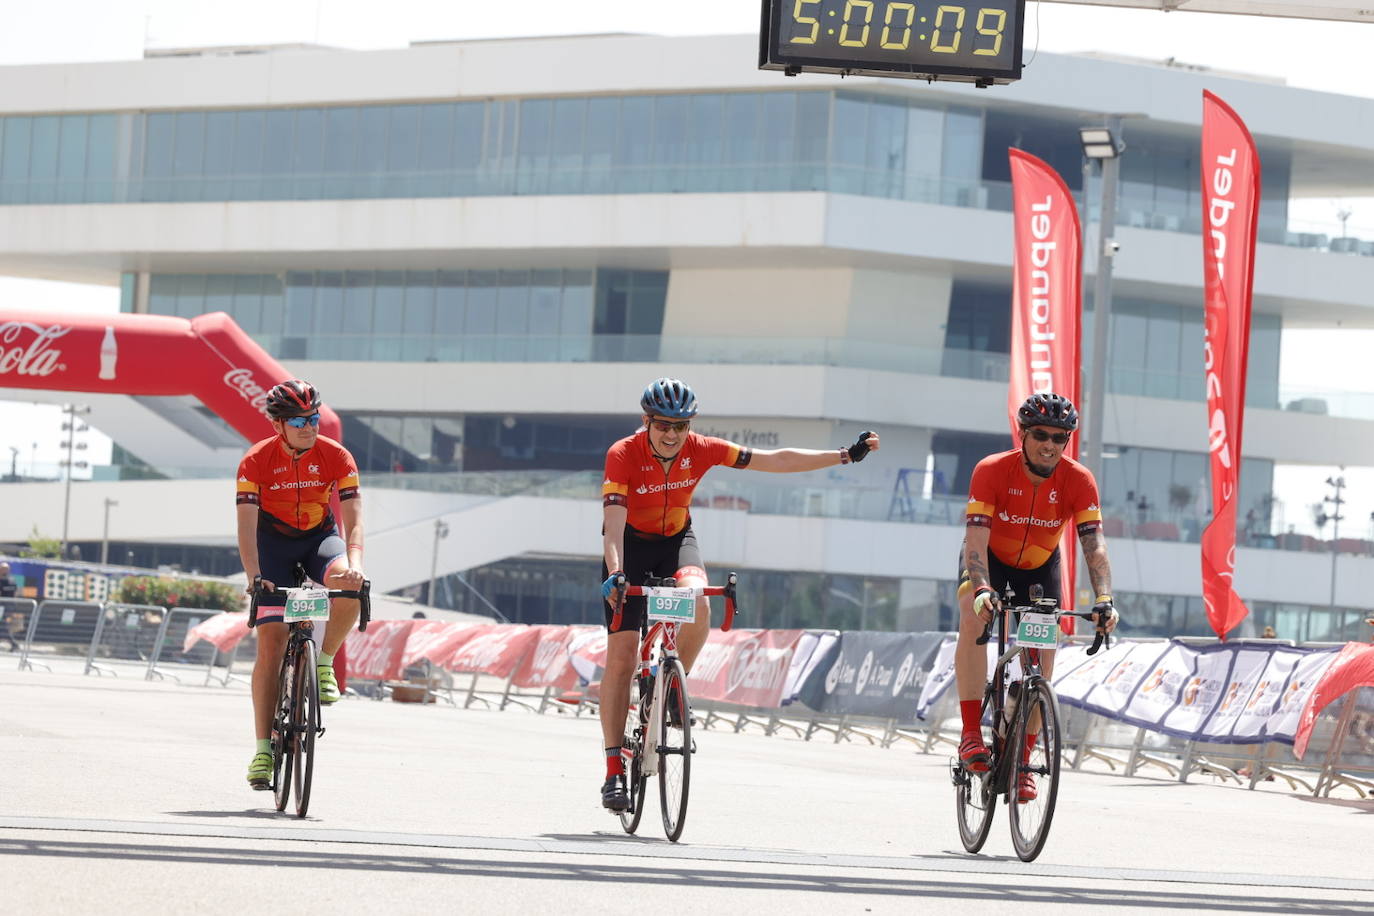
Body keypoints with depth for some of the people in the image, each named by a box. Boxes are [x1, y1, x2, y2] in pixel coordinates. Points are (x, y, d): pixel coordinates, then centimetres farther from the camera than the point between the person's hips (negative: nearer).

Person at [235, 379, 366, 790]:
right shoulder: (257, 461, -19)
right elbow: (246, 524, -25)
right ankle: (263, 749, -8)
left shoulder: (336, 456, -17)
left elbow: (352, 517, -23)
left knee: (349, 585, -35)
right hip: (274, 542, -1)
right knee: (271, 641, -12)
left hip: (321, 536, 1)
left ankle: (323, 664, -9)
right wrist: (254, 576, -39)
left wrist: (355, 563, -41)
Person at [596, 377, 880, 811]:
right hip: (631, 544, -2)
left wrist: (846, 455, -16)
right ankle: (614, 770, -6)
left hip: (676, 540, 2)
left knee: (697, 604, -32)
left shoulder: (700, 450, -17)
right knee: (622, 656, -11)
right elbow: (613, 522, -33)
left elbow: (776, 460, -13)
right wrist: (614, 574, -50)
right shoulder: (623, 455, -25)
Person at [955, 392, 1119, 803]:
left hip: (1040, 567, 2)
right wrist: (981, 590, -55)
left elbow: (1094, 545, -31)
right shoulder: (992, 471, -30)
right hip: (990, 559, -2)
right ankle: (971, 734, -30)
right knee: (973, 619, -30)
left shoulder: (1078, 481, -25)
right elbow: (975, 539, -38)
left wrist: (1104, 599, -47)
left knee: (1043, 660, -5)